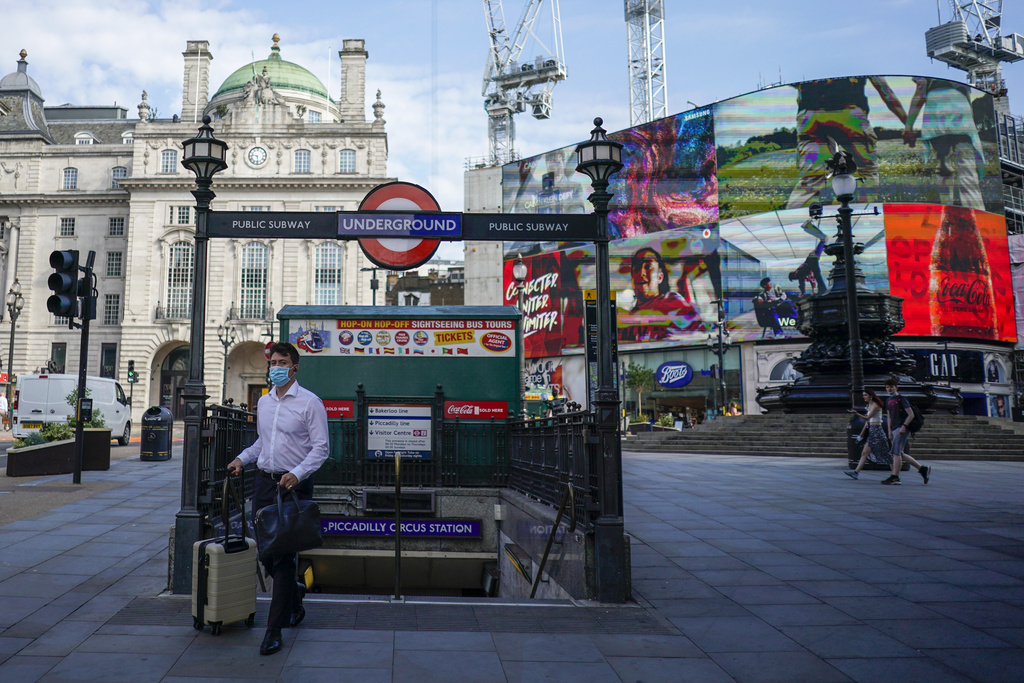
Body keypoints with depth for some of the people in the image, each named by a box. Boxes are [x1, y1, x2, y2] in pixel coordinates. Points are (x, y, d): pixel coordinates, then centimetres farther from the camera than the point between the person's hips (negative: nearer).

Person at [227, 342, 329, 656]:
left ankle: (274, 629, 2)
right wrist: (242, 458, 11)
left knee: (284, 556, -6)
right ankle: (294, 598, 36)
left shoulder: (309, 402, -7)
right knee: (265, 551, 11)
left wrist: (297, 474, -23)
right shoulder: (263, 401, 13)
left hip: (294, 486, -6)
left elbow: (321, 447, -11)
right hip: (264, 482, 7)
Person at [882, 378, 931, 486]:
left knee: (896, 453, -12)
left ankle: (895, 477, -11)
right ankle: (923, 469, 19)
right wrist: (889, 431, 16)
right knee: (901, 454, 10)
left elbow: (911, 415, -12)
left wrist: (904, 426, -20)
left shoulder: (901, 399, -7)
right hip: (895, 429, 9)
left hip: (902, 429, -9)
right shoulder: (888, 401, 17)